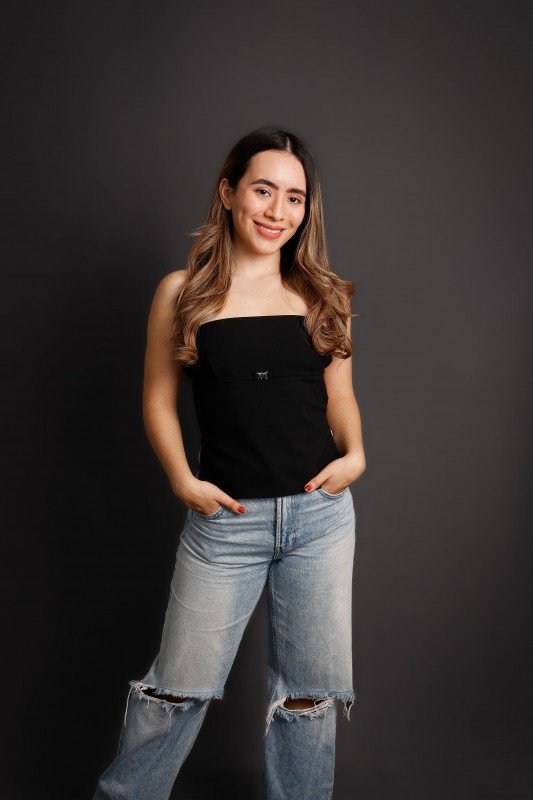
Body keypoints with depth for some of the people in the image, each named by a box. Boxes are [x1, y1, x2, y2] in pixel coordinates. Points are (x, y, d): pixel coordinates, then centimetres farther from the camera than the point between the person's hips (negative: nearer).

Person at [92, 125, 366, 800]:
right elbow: (158, 399, 4)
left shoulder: (322, 295, 6)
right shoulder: (182, 293, 0)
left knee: (310, 690, 13)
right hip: (226, 519, -2)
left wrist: (354, 454, -6)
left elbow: (340, 396, 13)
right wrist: (183, 480, -9)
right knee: (181, 686, 7)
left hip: (321, 514, 3)